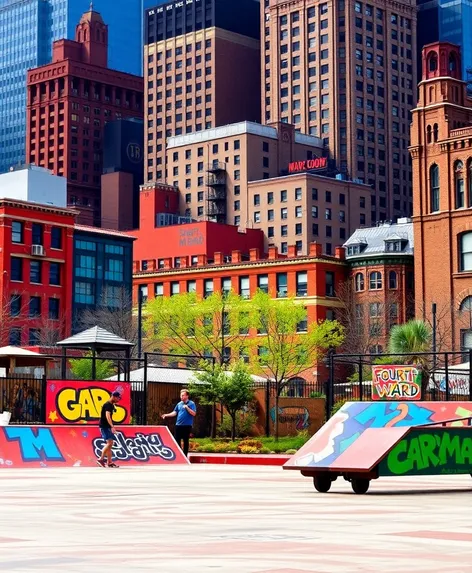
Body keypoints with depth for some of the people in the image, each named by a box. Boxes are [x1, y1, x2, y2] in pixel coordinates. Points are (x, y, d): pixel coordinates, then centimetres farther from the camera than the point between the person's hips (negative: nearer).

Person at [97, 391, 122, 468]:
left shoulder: (111, 405, 17)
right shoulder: (108, 405, -14)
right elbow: (107, 416, -27)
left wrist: (112, 427, 24)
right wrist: (112, 426, -35)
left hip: (108, 427, 10)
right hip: (104, 426, -10)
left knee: (110, 444, 7)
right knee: (109, 442, -17)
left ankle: (109, 462, 8)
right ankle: (101, 459, -14)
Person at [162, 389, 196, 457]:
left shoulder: (191, 404, -5)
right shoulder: (179, 404, 11)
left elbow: (194, 413, -13)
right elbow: (175, 413, 12)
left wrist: (187, 407, -21)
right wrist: (167, 415, -1)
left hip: (187, 425, -5)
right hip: (178, 425, 5)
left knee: (185, 441, 2)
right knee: (177, 441, 5)